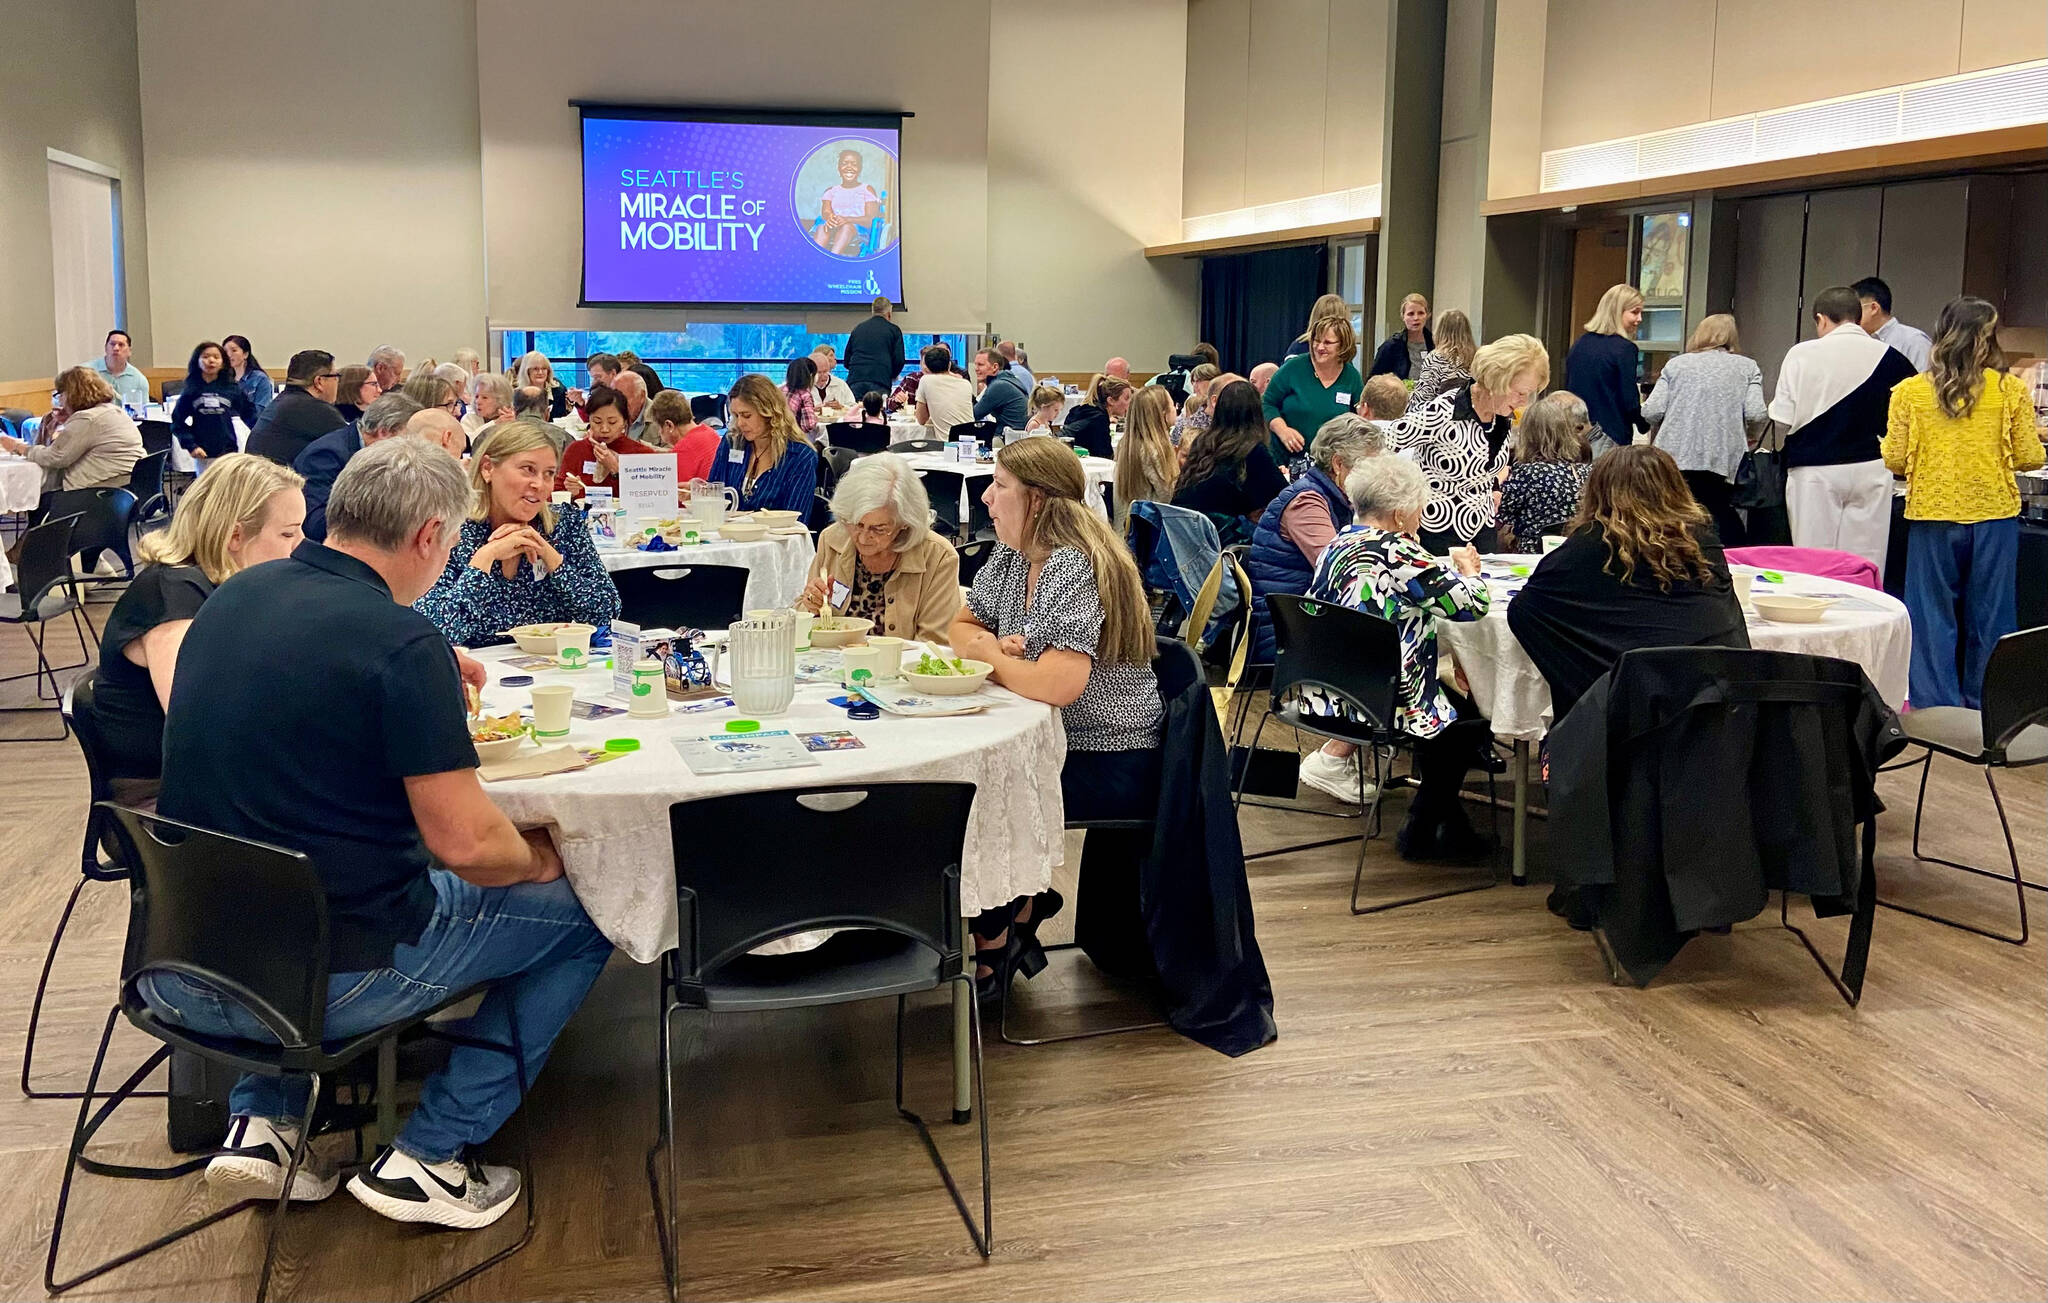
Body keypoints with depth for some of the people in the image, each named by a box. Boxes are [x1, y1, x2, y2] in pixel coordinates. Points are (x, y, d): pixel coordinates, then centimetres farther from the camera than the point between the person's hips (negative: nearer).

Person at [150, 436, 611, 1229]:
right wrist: (536, 860, 1)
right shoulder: (402, 642, -19)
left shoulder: (232, 597, 4)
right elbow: (466, 843, -19)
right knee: (582, 913, 10)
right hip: (331, 983, -7)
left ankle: (261, 1123, 25)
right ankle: (430, 1156, 9)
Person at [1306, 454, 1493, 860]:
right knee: (1471, 717, 15)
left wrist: (1451, 571, 14)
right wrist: (1468, 570, 3)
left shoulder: (1339, 542, 4)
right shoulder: (1398, 554, -21)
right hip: (1381, 701, -9)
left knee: (1449, 698, 28)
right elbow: (1473, 604, -18)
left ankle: (1445, 821, 35)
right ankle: (1421, 831, 24)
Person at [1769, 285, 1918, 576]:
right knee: (1866, 563, 6)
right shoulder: (1889, 357, 1)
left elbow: (1783, 417, -7)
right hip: (1870, 469, 2)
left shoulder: (1802, 354, -5)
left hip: (1815, 470, -2)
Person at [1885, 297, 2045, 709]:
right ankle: (1986, 710, 21)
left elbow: (1895, 460, -3)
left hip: (1932, 516, 0)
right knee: (1990, 619, 12)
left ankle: (1936, 707, 13)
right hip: (1994, 516, 0)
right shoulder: (2011, 390, -6)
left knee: (1934, 617, 10)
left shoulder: (1909, 392, -5)